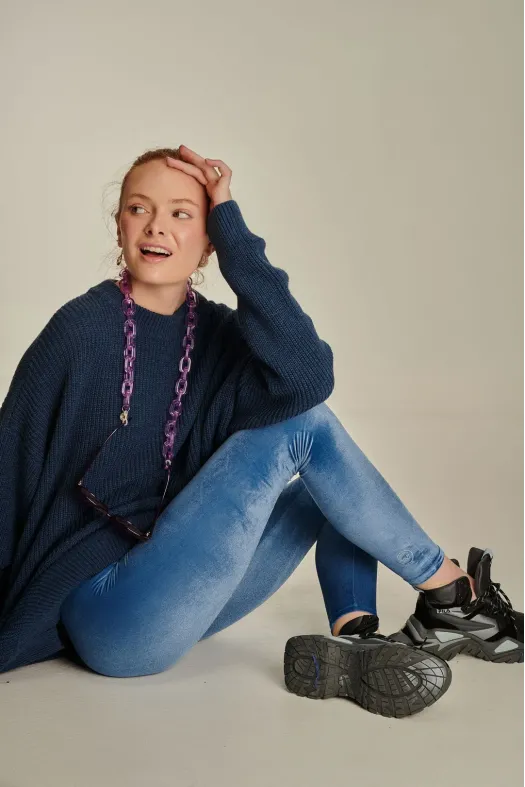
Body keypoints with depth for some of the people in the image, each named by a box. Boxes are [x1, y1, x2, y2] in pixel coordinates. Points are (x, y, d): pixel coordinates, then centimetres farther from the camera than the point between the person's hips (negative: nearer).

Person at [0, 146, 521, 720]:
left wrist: (230, 223, -18)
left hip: (179, 597, 7)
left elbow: (308, 375, -20)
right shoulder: (80, 329, -11)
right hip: (107, 616, -7)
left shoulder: (217, 332, 2)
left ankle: (353, 639, -13)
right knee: (300, 425, -16)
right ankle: (454, 595, -4)